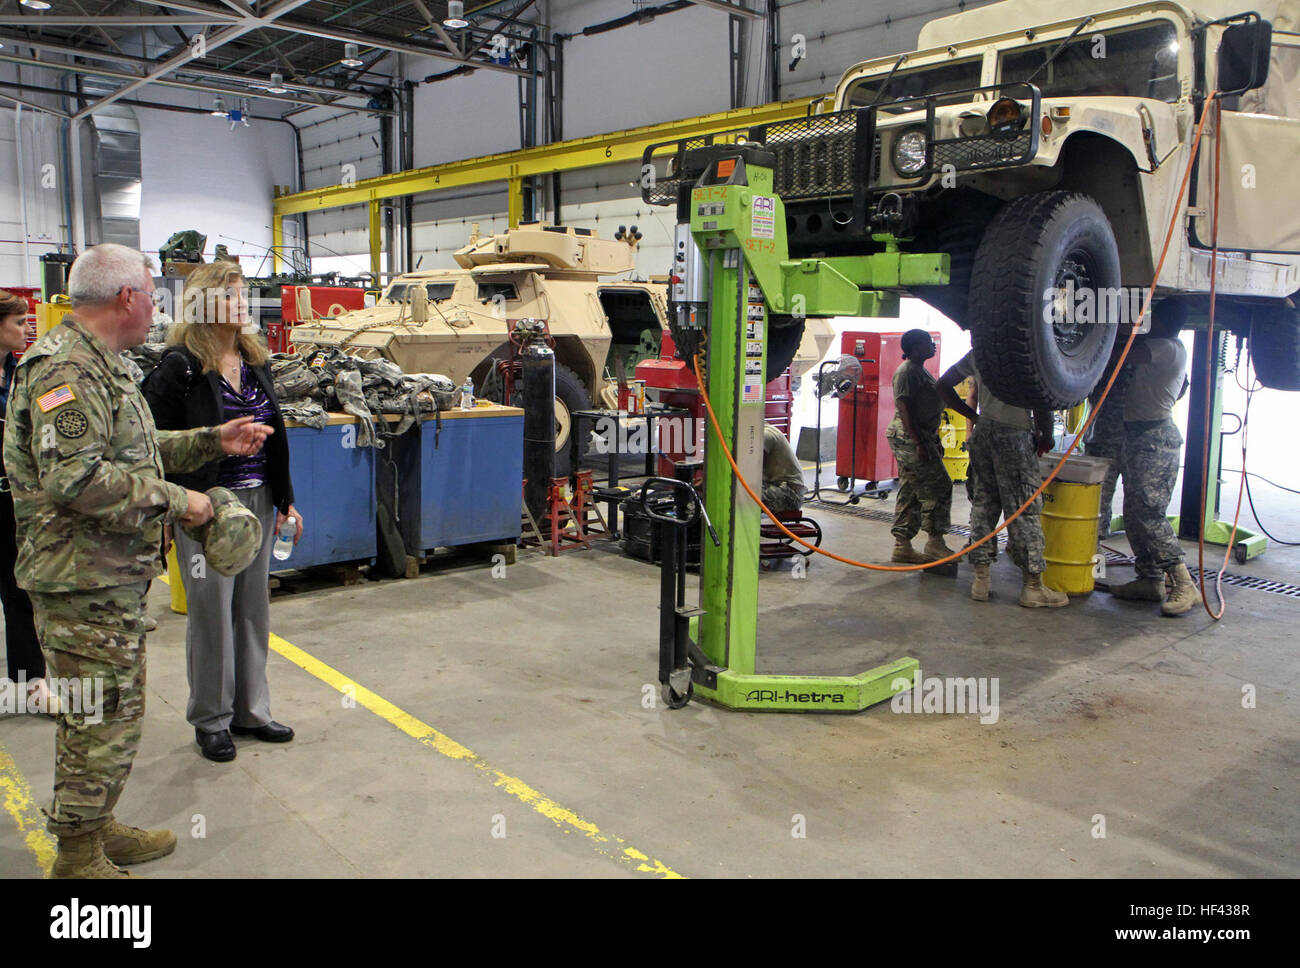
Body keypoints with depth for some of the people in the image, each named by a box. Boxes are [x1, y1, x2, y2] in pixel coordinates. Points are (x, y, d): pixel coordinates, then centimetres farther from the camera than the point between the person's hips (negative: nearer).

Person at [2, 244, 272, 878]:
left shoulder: (97, 365, 17)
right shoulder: (65, 368, -18)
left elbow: (135, 449, 25)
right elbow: (75, 478, -28)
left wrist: (215, 440, 18)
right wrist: (174, 502, -21)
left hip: (114, 576, 11)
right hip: (84, 582, -11)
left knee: (115, 712, 20)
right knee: (101, 720, 0)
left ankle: (98, 829, 35)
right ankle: (78, 856, 15)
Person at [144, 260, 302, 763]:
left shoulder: (256, 359, 10)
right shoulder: (181, 366, -10)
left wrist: (285, 499, 15)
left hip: (257, 502, 6)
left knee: (253, 608, 13)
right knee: (211, 612, 3)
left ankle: (251, 711, 26)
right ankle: (211, 720, 19)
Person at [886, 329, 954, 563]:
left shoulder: (920, 370, 19)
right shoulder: (907, 372, -13)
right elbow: (904, 409, -20)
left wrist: (934, 441, 24)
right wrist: (919, 443, -24)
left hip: (919, 437, 10)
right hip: (908, 437, -10)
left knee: (910, 492, 9)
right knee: (938, 486, -8)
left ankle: (902, 546, 12)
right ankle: (935, 542, -2)